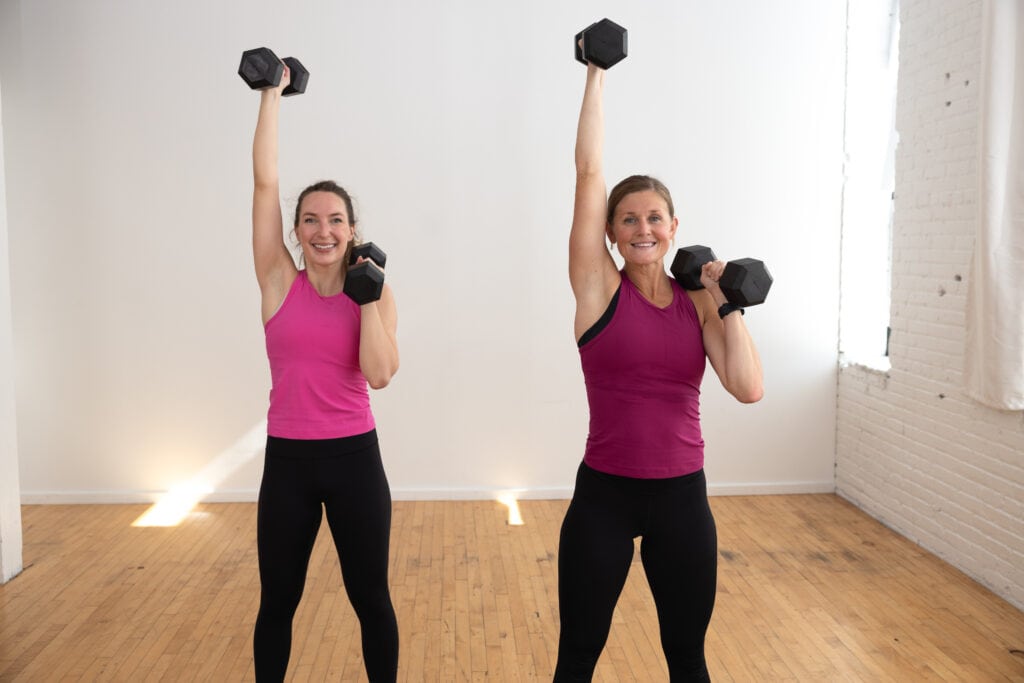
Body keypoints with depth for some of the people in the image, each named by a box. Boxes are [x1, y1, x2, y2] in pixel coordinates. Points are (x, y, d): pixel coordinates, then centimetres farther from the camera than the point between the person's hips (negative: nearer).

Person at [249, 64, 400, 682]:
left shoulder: (377, 295, -2)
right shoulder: (280, 283, -2)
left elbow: (379, 374, -16)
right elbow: (265, 180, -5)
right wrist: (273, 93, -2)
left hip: (354, 458, 0)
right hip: (287, 460, 1)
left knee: (371, 598, 12)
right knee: (278, 602, 15)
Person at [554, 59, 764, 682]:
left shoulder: (697, 302, 2)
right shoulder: (600, 289, -6)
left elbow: (749, 388, -11)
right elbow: (589, 170, -11)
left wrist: (728, 304, -8)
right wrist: (597, 74, -6)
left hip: (682, 497, 3)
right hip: (604, 496, -2)